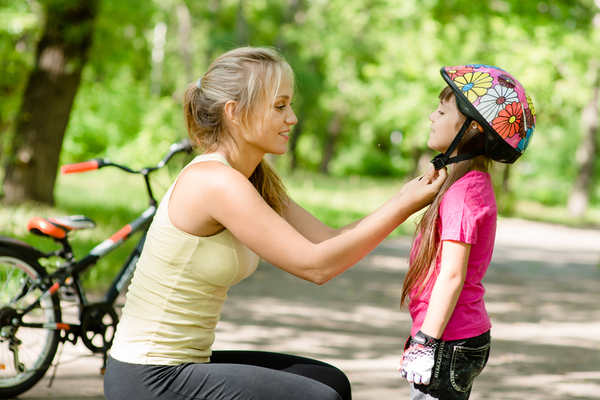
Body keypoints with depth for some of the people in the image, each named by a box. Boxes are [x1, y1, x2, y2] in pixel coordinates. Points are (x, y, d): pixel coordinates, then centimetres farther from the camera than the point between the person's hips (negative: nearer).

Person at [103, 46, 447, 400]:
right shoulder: (215, 182, -21)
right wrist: (403, 207, -17)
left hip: (183, 364, 9)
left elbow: (330, 241, 5)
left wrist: (407, 195, -3)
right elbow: (315, 265, -21)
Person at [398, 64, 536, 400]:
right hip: (468, 335, 10)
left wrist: (425, 341, -19)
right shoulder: (475, 183, 13)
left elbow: (452, 274, -21)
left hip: (451, 344, -10)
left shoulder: (464, 191, -17)